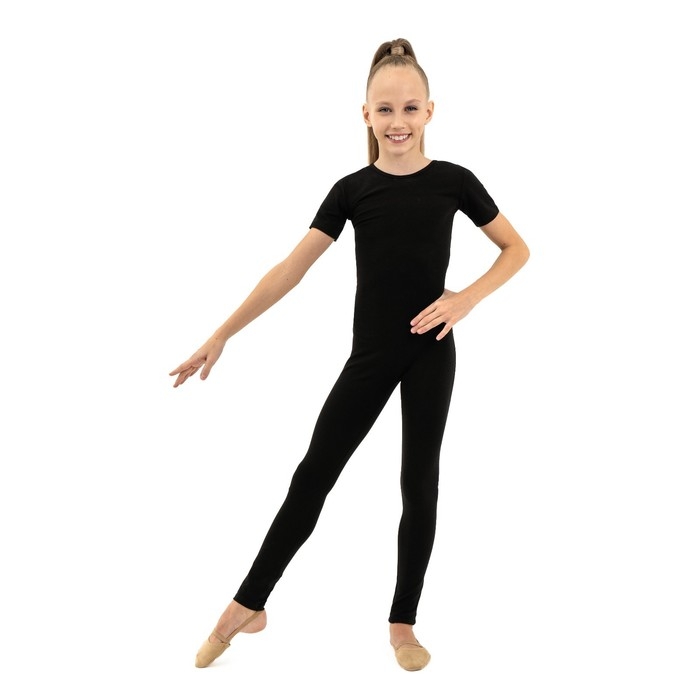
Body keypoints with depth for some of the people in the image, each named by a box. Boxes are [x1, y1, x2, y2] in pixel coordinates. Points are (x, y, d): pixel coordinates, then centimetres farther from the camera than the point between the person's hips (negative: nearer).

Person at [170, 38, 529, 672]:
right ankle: (247, 607, 13)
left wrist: (467, 298, -12)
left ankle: (403, 623, 18)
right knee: (313, 476, 2)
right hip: (371, 354, 1)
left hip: (430, 352, -1)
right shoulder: (352, 190, -2)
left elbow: (517, 249, 5)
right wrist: (221, 336, -6)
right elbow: (291, 269, -4)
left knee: (420, 484, 4)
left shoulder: (453, 181, -4)